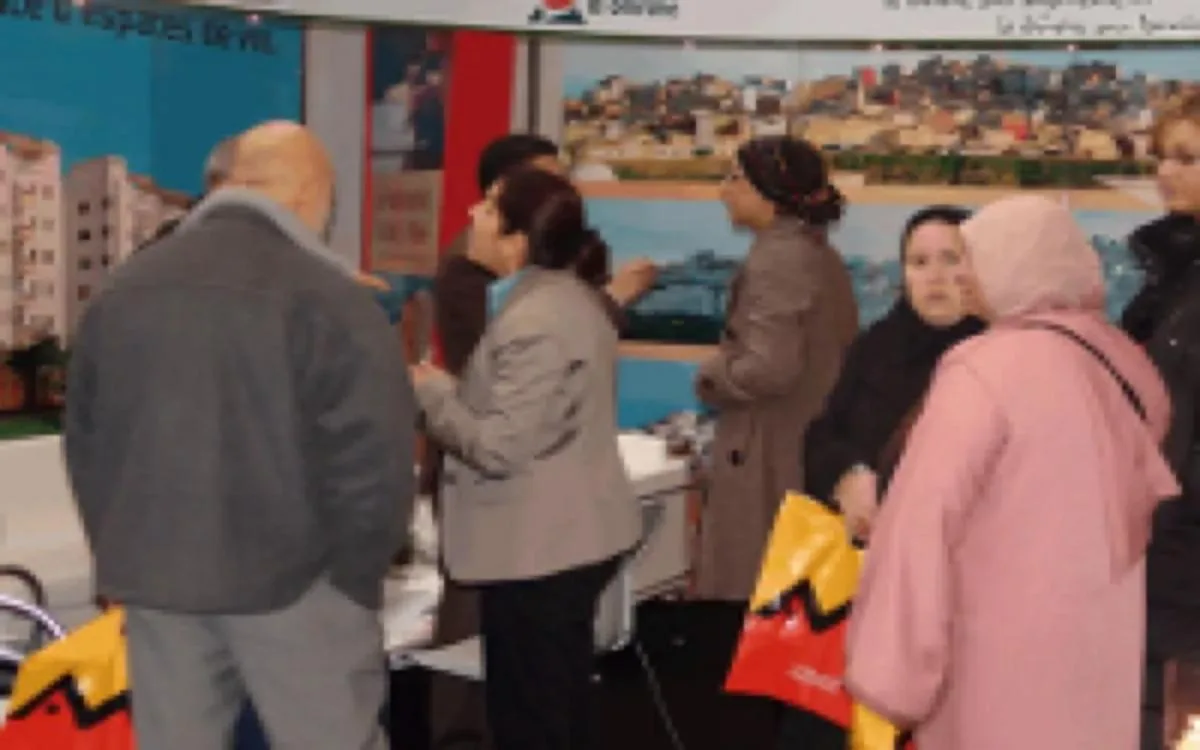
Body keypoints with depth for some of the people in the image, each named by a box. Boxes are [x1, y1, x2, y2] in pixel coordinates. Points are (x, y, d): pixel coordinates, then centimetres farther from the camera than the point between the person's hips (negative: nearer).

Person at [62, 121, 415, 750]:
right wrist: (358, 576, -3)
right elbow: (373, 456, -16)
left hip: (157, 579, 6)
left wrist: (121, 559, 18)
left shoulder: (124, 289, 10)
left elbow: (86, 443, 14)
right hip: (292, 579, -5)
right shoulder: (326, 297, -12)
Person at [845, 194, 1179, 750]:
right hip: (1118, 661, 7)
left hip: (1016, 669, -6)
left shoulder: (985, 372, -17)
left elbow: (924, 524, -20)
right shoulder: (1127, 361, 4)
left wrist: (891, 671, -16)